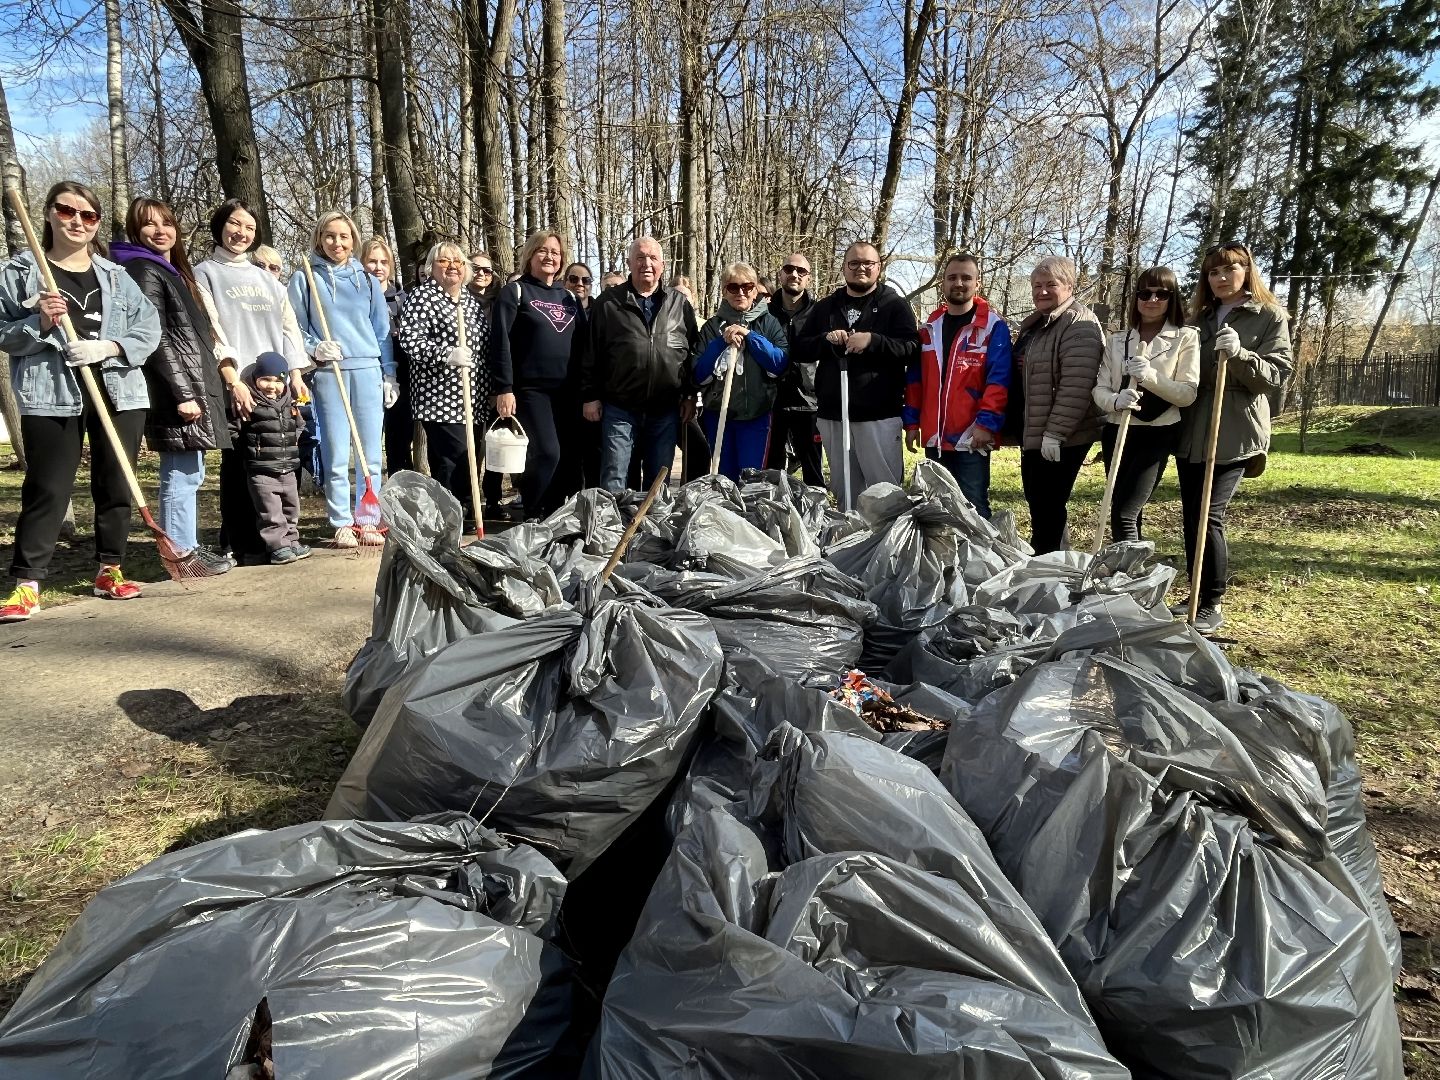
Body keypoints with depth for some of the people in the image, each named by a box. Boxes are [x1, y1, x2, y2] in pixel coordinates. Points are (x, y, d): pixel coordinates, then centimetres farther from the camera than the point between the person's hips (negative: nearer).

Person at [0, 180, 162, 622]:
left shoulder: (115, 275, 12)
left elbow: (149, 328, 4)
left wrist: (108, 346, -12)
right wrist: (40, 323, -15)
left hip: (118, 391, 3)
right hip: (51, 395, -2)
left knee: (115, 484, 7)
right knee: (47, 489, -4)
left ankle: (110, 570, 20)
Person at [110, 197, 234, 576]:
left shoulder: (171, 271, 21)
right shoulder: (144, 271, -8)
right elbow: (156, 338, -16)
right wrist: (183, 393, -20)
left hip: (194, 384, 10)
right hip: (177, 388, -10)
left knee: (190, 473, 13)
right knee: (181, 474, -7)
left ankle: (187, 546, 21)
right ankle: (182, 552, -1)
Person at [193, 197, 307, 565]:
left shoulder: (266, 278, 21)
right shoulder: (204, 274, 6)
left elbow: (288, 327, 17)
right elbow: (210, 331, -5)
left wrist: (296, 376, 6)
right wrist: (234, 380, -15)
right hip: (235, 387, -4)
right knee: (239, 464, -4)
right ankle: (242, 545, 2)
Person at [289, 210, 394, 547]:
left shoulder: (367, 280, 13)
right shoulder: (304, 279, 6)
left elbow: (382, 330, 14)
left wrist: (390, 375, 9)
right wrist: (314, 349, -13)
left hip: (368, 371, 2)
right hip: (328, 373, -2)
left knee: (370, 454, 2)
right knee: (336, 455, -1)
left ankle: (368, 521, 10)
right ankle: (342, 524, 7)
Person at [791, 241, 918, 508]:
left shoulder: (895, 306, 4)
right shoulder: (825, 307, 15)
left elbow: (912, 348, -9)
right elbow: (798, 349, 11)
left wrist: (872, 340, -22)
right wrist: (825, 340, -8)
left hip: (879, 414, -4)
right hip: (833, 414, 4)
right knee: (843, 488, 13)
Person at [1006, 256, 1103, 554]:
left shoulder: (1079, 325, -14)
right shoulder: (1034, 323, 16)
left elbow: (1076, 387, -23)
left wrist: (1054, 433, -25)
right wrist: (1019, 427, 24)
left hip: (1059, 438, -10)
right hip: (1032, 432, 10)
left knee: (1048, 508, -3)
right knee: (1037, 504, 17)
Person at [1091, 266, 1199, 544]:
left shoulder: (1186, 338, 0)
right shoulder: (1117, 340, 11)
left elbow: (1188, 393, -7)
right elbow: (1099, 388, 4)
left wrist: (1150, 376, -23)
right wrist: (1116, 401, -19)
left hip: (1158, 434, -4)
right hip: (1117, 431, 4)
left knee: (1124, 513, -14)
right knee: (1124, 513, 9)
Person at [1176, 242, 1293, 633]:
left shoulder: (1270, 316, 1)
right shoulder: (1200, 317, 16)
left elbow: (1278, 376, -8)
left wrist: (1239, 354, -24)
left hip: (1234, 435, -5)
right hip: (1191, 433, 6)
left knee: (1209, 516, -13)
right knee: (1191, 518, 6)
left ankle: (1212, 607, -2)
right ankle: (1196, 598, 17)